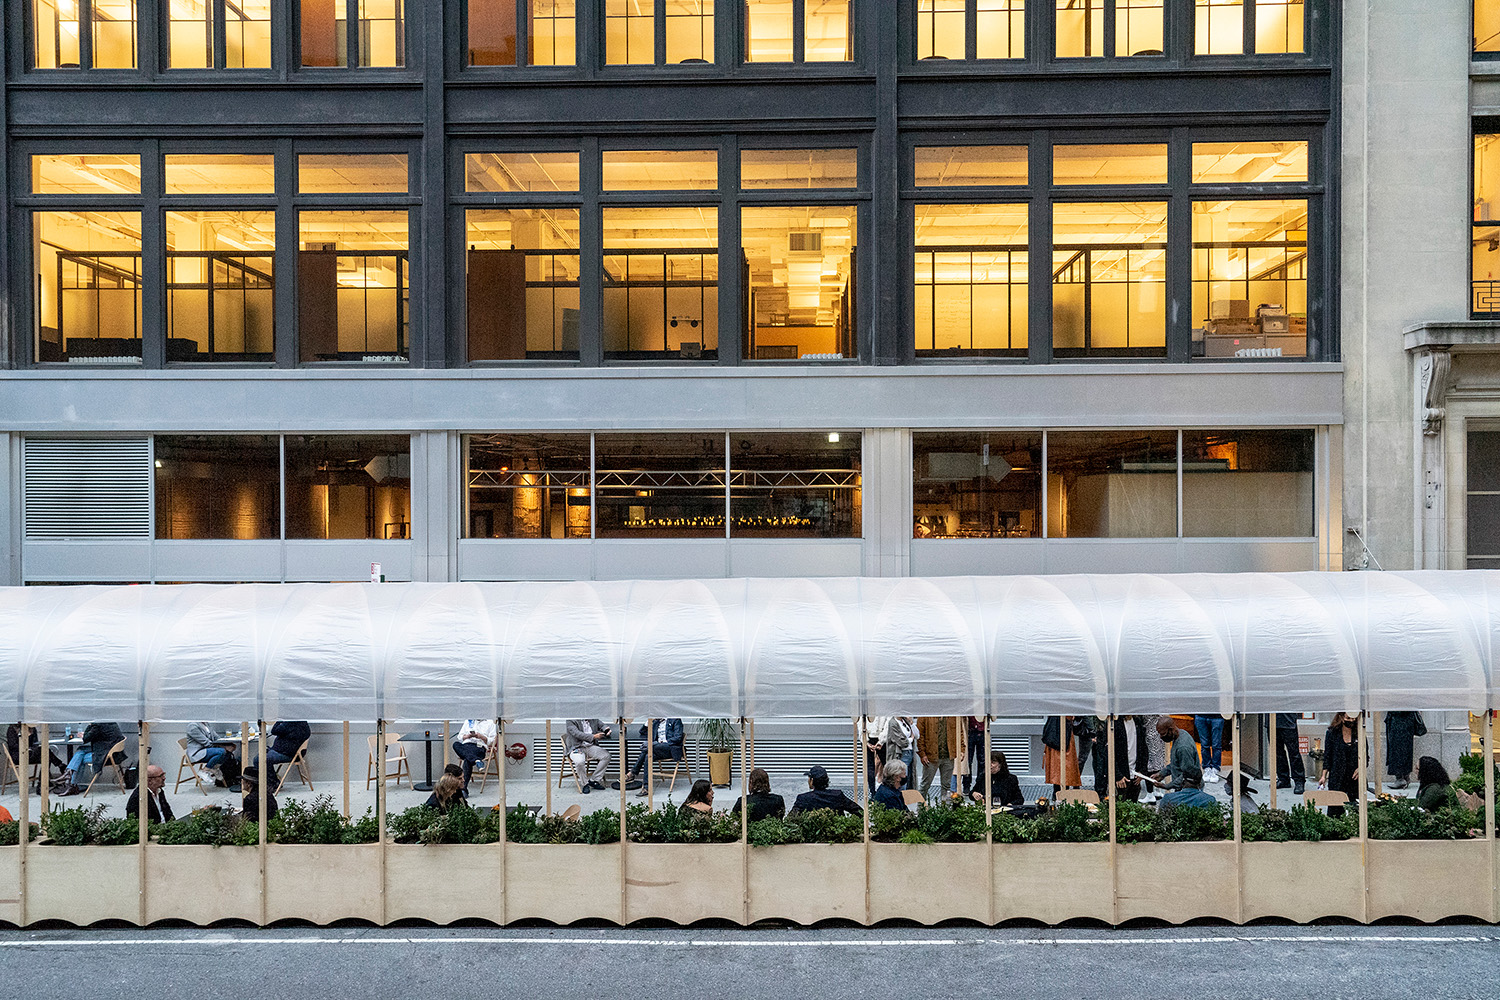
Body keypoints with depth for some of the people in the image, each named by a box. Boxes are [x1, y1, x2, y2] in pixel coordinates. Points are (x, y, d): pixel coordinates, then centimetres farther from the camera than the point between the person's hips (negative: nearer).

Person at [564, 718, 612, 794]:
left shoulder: (594, 719, 11)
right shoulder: (571, 721, -7)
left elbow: (602, 725, 17)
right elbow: (577, 733, -20)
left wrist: (606, 729, -10)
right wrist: (593, 736, -30)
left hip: (590, 746, 5)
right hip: (576, 747, -5)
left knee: (606, 756, -18)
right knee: (580, 762, -35)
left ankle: (594, 780, -5)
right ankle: (585, 784, -10)